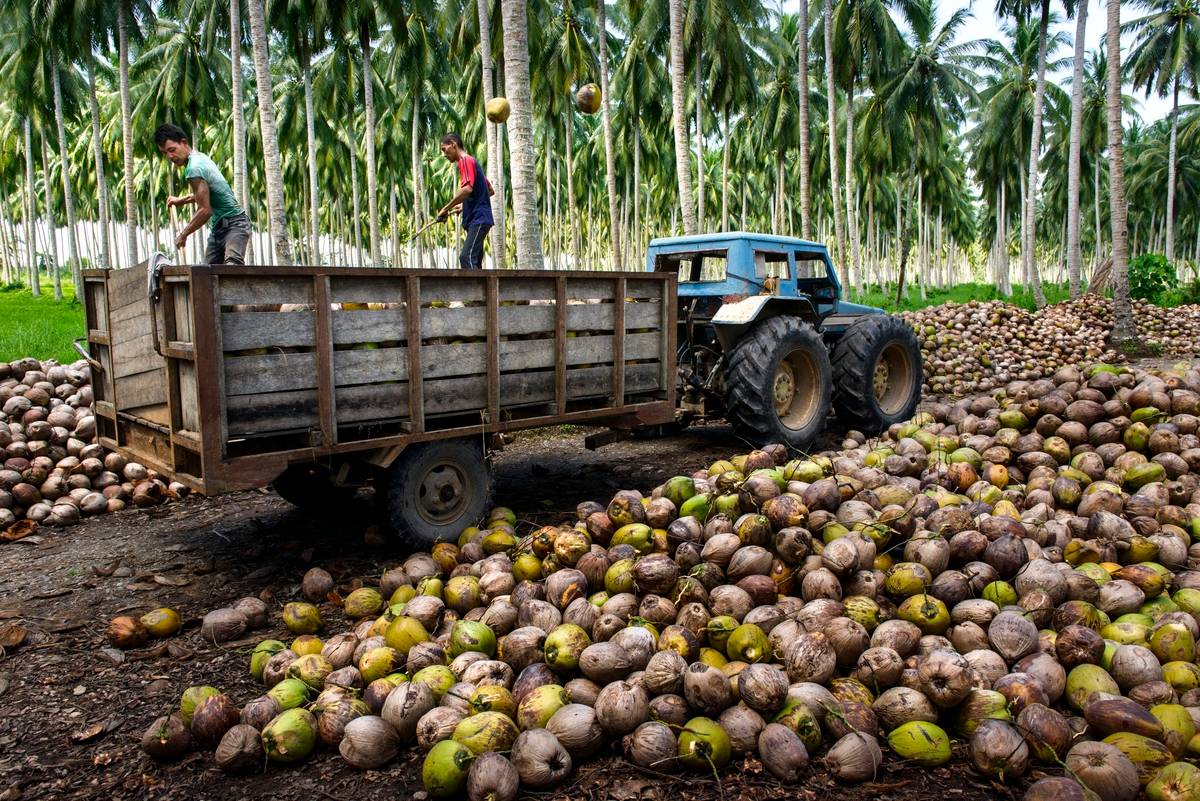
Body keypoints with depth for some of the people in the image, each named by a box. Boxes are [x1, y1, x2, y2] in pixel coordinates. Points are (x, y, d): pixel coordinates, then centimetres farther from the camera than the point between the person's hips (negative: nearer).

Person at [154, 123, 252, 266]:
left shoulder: (194, 169, -18)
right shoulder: (200, 157, 11)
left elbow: (205, 210, -21)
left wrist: (183, 235, -10)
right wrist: (181, 200, 32)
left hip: (233, 225, -11)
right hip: (218, 227, 11)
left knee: (233, 267, -31)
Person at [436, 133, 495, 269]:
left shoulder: (466, 160, -7)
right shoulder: (472, 161, 22)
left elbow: (467, 189, -23)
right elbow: (491, 191, 25)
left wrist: (446, 209, -18)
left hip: (478, 219, -10)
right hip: (478, 219, 10)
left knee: (466, 257, -20)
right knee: (474, 261, 8)